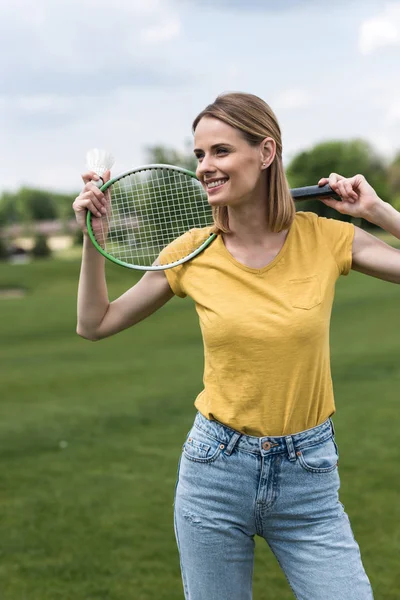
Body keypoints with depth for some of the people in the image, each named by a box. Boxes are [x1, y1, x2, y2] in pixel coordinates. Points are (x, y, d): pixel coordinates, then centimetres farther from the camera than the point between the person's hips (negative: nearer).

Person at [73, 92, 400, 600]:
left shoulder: (326, 238, -6)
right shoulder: (192, 254, -3)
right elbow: (95, 324, 7)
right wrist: (94, 236, -2)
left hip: (308, 477, -1)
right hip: (216, 468, 1)